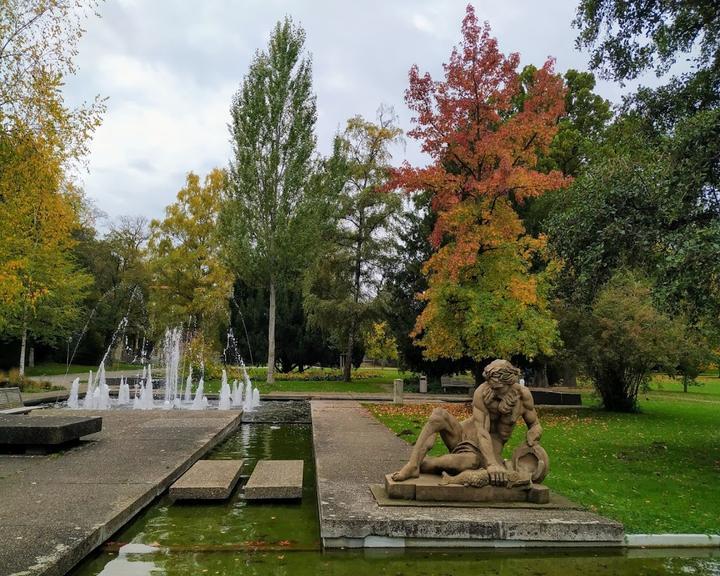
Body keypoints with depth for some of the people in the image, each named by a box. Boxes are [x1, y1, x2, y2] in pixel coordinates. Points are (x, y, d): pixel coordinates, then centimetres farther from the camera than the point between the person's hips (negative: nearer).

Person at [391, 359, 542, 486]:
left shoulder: (523, 394, -12)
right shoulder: (482, 392, -20)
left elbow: (535, 425, 1)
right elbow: (481, 430, -28)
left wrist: (532, 436, -25)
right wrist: (492, 464, -41)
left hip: (490, 448, 0)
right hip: (464, 435, 0)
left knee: (473, 460, -41)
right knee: (439, 414, -32)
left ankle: (423, 465, -26)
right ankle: (413, 464, -35)